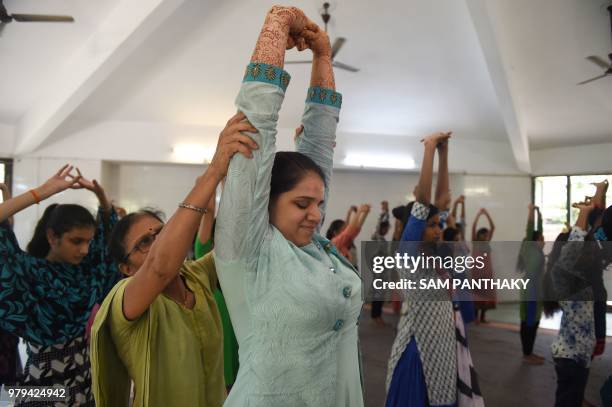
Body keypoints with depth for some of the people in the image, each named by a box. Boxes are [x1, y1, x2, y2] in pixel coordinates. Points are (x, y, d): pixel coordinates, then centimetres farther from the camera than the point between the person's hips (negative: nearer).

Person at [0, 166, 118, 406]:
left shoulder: (85, 266, 1)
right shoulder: (28, 270, -13)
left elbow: (110, 226, 11)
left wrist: (100, 193, -6)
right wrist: (45, 191, -24)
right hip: (46, 378, -5)